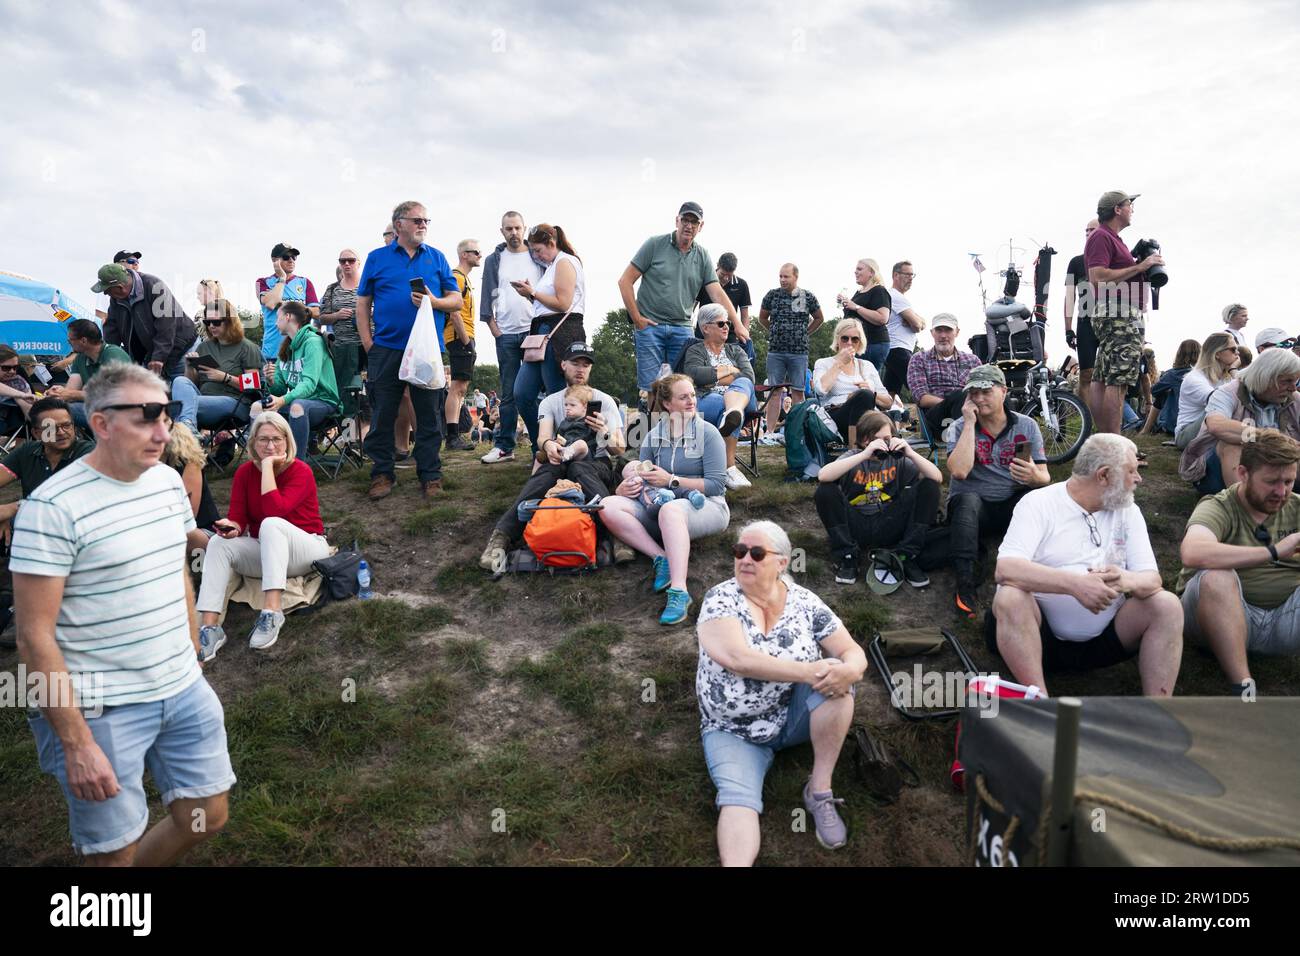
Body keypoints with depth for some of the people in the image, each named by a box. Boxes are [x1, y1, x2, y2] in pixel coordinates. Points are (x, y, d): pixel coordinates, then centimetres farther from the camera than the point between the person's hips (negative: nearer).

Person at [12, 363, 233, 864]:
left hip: (185, 692, 6)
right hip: (103, 710, -6)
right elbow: (35, 636, -17)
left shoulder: (169, 480, 3)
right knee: (116, 852, 8)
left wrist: (194, 666, 16)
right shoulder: (53, 507, -17)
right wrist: (76, 742, -17)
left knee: (207, 818, 15)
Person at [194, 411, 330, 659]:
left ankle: (272, 612, -44)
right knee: (219, 543, -21)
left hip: (307, 550, -5)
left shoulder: (300, 471, -14)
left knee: (271, 524, -34)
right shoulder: (245, 472, 0)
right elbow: (238, 518, -5)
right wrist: (232, 526, -30)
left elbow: (275, 511, -29)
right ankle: (210, 628, -29)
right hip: (264, 553, 5)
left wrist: (268, 465, -25)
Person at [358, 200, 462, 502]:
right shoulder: (377, 258, 8)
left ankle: (430, 475, 12)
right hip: (386, 349, 0)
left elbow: (456, 301, 9)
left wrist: (433, 301, -12)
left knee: (428, 414, 4)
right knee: (383, 415, 3)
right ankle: (382, 474, 15)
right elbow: (362, 304, 8)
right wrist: (368, 344, -1)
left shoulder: (437, 258, 10)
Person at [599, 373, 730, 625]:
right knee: (608, 506, -18)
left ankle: (679, 592, -48)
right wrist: (625, 487, -14)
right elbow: (642, 481, 10)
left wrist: (671, 480, -14)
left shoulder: (707, 433, -1)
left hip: (707, 507, -5)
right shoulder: (653, 437, 11)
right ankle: (661, 557, -27)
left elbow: (716, 484, -7)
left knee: (670, 509, -41)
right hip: (659, 508, 5)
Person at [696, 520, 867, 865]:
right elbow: (738, 659, -27)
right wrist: (808, 671, -31)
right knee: (738, 800, -27)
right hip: (734, 730, -2)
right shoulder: (720, 599, -12)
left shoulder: (805, 602, -5)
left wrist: (849, 670, -30)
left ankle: (819, 789, -13)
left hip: (796, 715, 2)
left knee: (835, 676, -24)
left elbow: (853, 652, -4)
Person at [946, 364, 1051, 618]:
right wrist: (970, 423, -16)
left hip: (1012, 506, 2)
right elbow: (959, 471, -20)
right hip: (972, 509, -2)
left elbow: (1045, 478, -1)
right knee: (968, 499, -36)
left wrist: (1034, 477, -26)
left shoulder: (1027, 426, 4)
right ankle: (965, 583, -39)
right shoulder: (960, 428, -1)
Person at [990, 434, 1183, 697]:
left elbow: (1152, 579, -1)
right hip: (1043, 636, -4)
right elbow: (1005, 569, -21)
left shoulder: (1128, 511, 9)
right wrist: (1074, 583, -35)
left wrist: (1128, 581, -27)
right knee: (1010, 597, -32)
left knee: (1166, 604, -16)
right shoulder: (1038, 503, -6)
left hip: (1103, 639, 4)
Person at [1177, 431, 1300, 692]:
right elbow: (1192, 552, -30)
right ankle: (1242, 687, -32)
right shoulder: (1218, 508, -7)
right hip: (1222, 617, -4)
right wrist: (1273, 552, -30)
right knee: (1215, 576, -34)